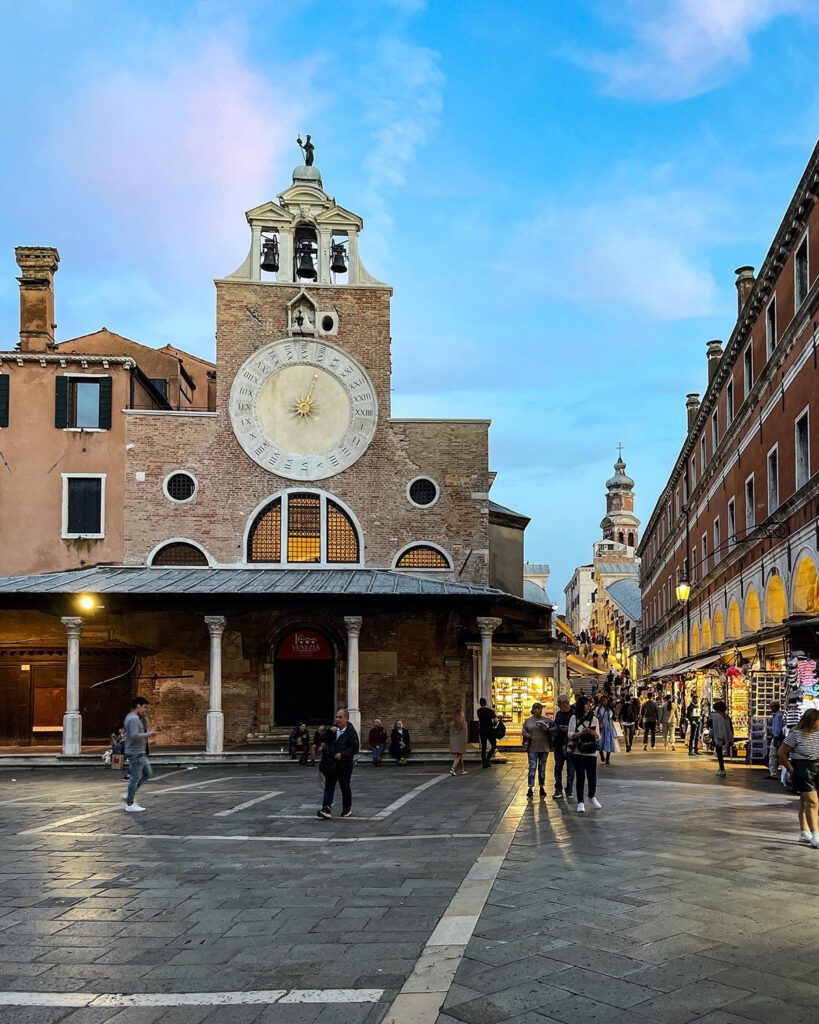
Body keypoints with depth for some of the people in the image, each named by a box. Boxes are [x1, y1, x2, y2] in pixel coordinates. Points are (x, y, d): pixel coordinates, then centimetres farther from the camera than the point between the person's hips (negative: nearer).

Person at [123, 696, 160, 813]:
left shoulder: (134, 717, 15)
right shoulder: (134, 719, -17)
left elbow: (146, 727, 20)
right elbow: (135, 736, -26)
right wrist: (149, 734, -20)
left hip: (140, 752, 11)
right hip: (135, 752, -11)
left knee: (148, 774, 14)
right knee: (135, 777, -4)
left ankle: (129, 794, 18)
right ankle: (130, 804, 3)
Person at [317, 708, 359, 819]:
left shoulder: (351, 732, -8)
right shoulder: (333, 729, 8)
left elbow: (355, 748, -12)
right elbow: (323, 740, 5)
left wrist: (342, 754, -21)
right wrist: (329, 731, -10)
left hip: (344, 765, -4)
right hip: (331, 765, 5)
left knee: (345, 788, 8)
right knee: (329, 787, -1)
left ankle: (347, 808, 25)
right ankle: (326, 809, -6)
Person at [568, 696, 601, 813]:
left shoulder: (594, 719, 8)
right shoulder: (574, 718, 1)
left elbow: (598, 737, 8)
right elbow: (570, 735, -3)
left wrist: (593, 733, -14)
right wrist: (581, 733, -18)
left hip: (591, 752, 2)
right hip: (577, 752, -2)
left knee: (592, 777, 1)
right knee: (580, 777, -7)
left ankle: (592, 797, 28)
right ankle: (580, 802, 0)